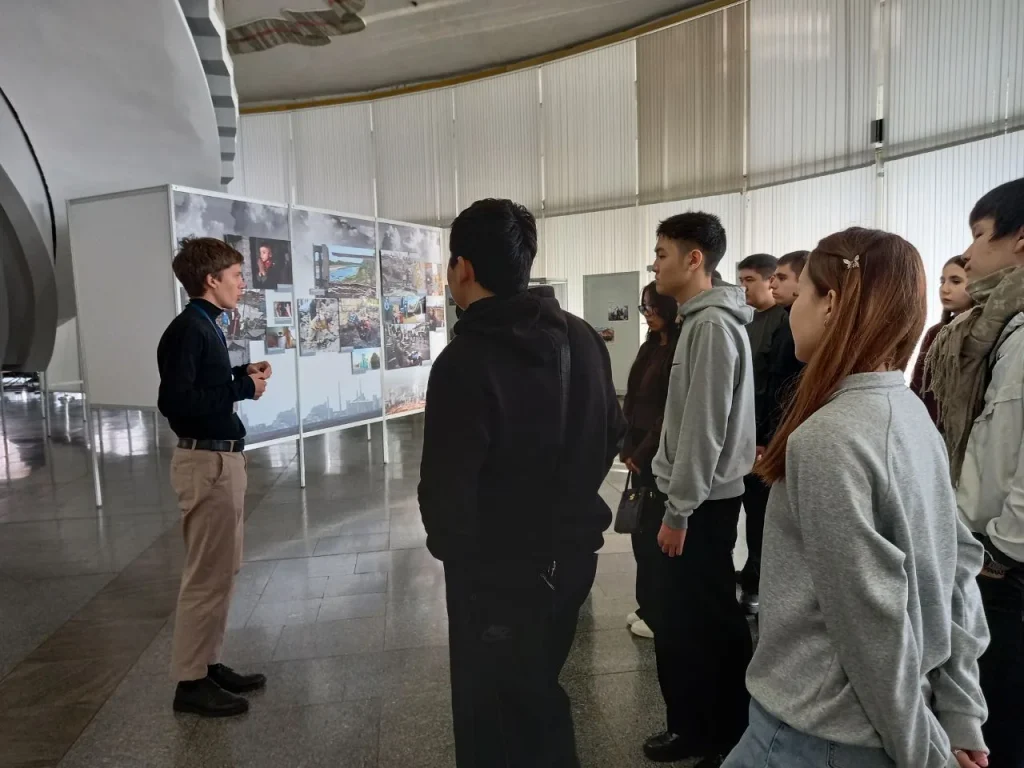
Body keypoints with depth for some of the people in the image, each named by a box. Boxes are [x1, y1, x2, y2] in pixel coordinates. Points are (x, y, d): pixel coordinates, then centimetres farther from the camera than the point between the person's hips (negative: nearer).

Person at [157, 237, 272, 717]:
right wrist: (243, 388, -19)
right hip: (206, 462, -10)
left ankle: (207, 663, 28)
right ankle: (190, 681, 13)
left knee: (221, 570, 16)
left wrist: (242, 375, 6)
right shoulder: (188, 329, -16)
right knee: (207, 575, -1)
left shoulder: (206, 327, 13)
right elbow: (175, 400, -24)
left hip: (222, 458, 10)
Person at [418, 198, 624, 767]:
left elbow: (446, 490, -22)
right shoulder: (583, 338, 0)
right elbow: (613, 433, 9)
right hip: (571, 553, 7)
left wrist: (449, 546, -1)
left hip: (497, 572, -7)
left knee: (494, 720, 14)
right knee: (538, 693, 28)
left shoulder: (465, 361, -23)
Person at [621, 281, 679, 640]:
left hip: (662, 455, -8)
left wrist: (642, 452, -10)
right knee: (642, 530, 12)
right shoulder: (650, 347, 13)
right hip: (640, 453, 8)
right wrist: (627, 448, 6)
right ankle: (647, 606, 24)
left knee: (656, 532, 1)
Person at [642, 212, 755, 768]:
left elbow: (706, 429, -22)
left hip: (703, 503, -10)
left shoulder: (713, 323, -18)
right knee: (679, 618, 17)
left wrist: (679, 510, -18)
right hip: (693, 496, 10)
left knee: (707, 623, 4)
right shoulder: (699, 320, 12)